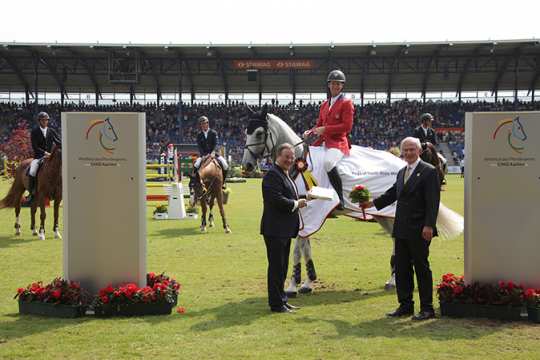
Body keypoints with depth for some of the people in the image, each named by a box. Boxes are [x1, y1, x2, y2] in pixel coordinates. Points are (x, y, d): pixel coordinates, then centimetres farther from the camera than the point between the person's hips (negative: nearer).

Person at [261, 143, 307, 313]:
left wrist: (298, 201, 9)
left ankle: (281, 301, 26)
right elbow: (277, 200, -25)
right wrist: (296, 204, -14)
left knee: (282, 267, 17)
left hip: (285, 230, 10)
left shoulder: (285, 175, 17)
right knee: (276, 267, -2)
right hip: (275, 229, -10)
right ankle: (276, 304, 6)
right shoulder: (272, 175, -16)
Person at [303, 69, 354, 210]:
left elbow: (347, 126, -12)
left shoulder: (346, 103, -2)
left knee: (328, 162, -36)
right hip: (323, 142, 8)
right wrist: (310, 132, 1)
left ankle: (340, 199, -27)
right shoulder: (324, 104, 21)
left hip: (338, 142, -8)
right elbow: (319, 124, 23)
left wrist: (325, 129, -17)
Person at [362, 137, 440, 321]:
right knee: (401, 268, 11)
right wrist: (373, 203, 16)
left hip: (419, 230, -8)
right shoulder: (401, 172, 17)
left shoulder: (429, 171, -7)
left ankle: (427, 308, 7)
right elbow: (393, 193, 26)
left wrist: (429, 225, -20)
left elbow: (433, 201, -14)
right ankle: (405, 305, 21)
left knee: (421, 267, -1)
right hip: (401, 229, 8)